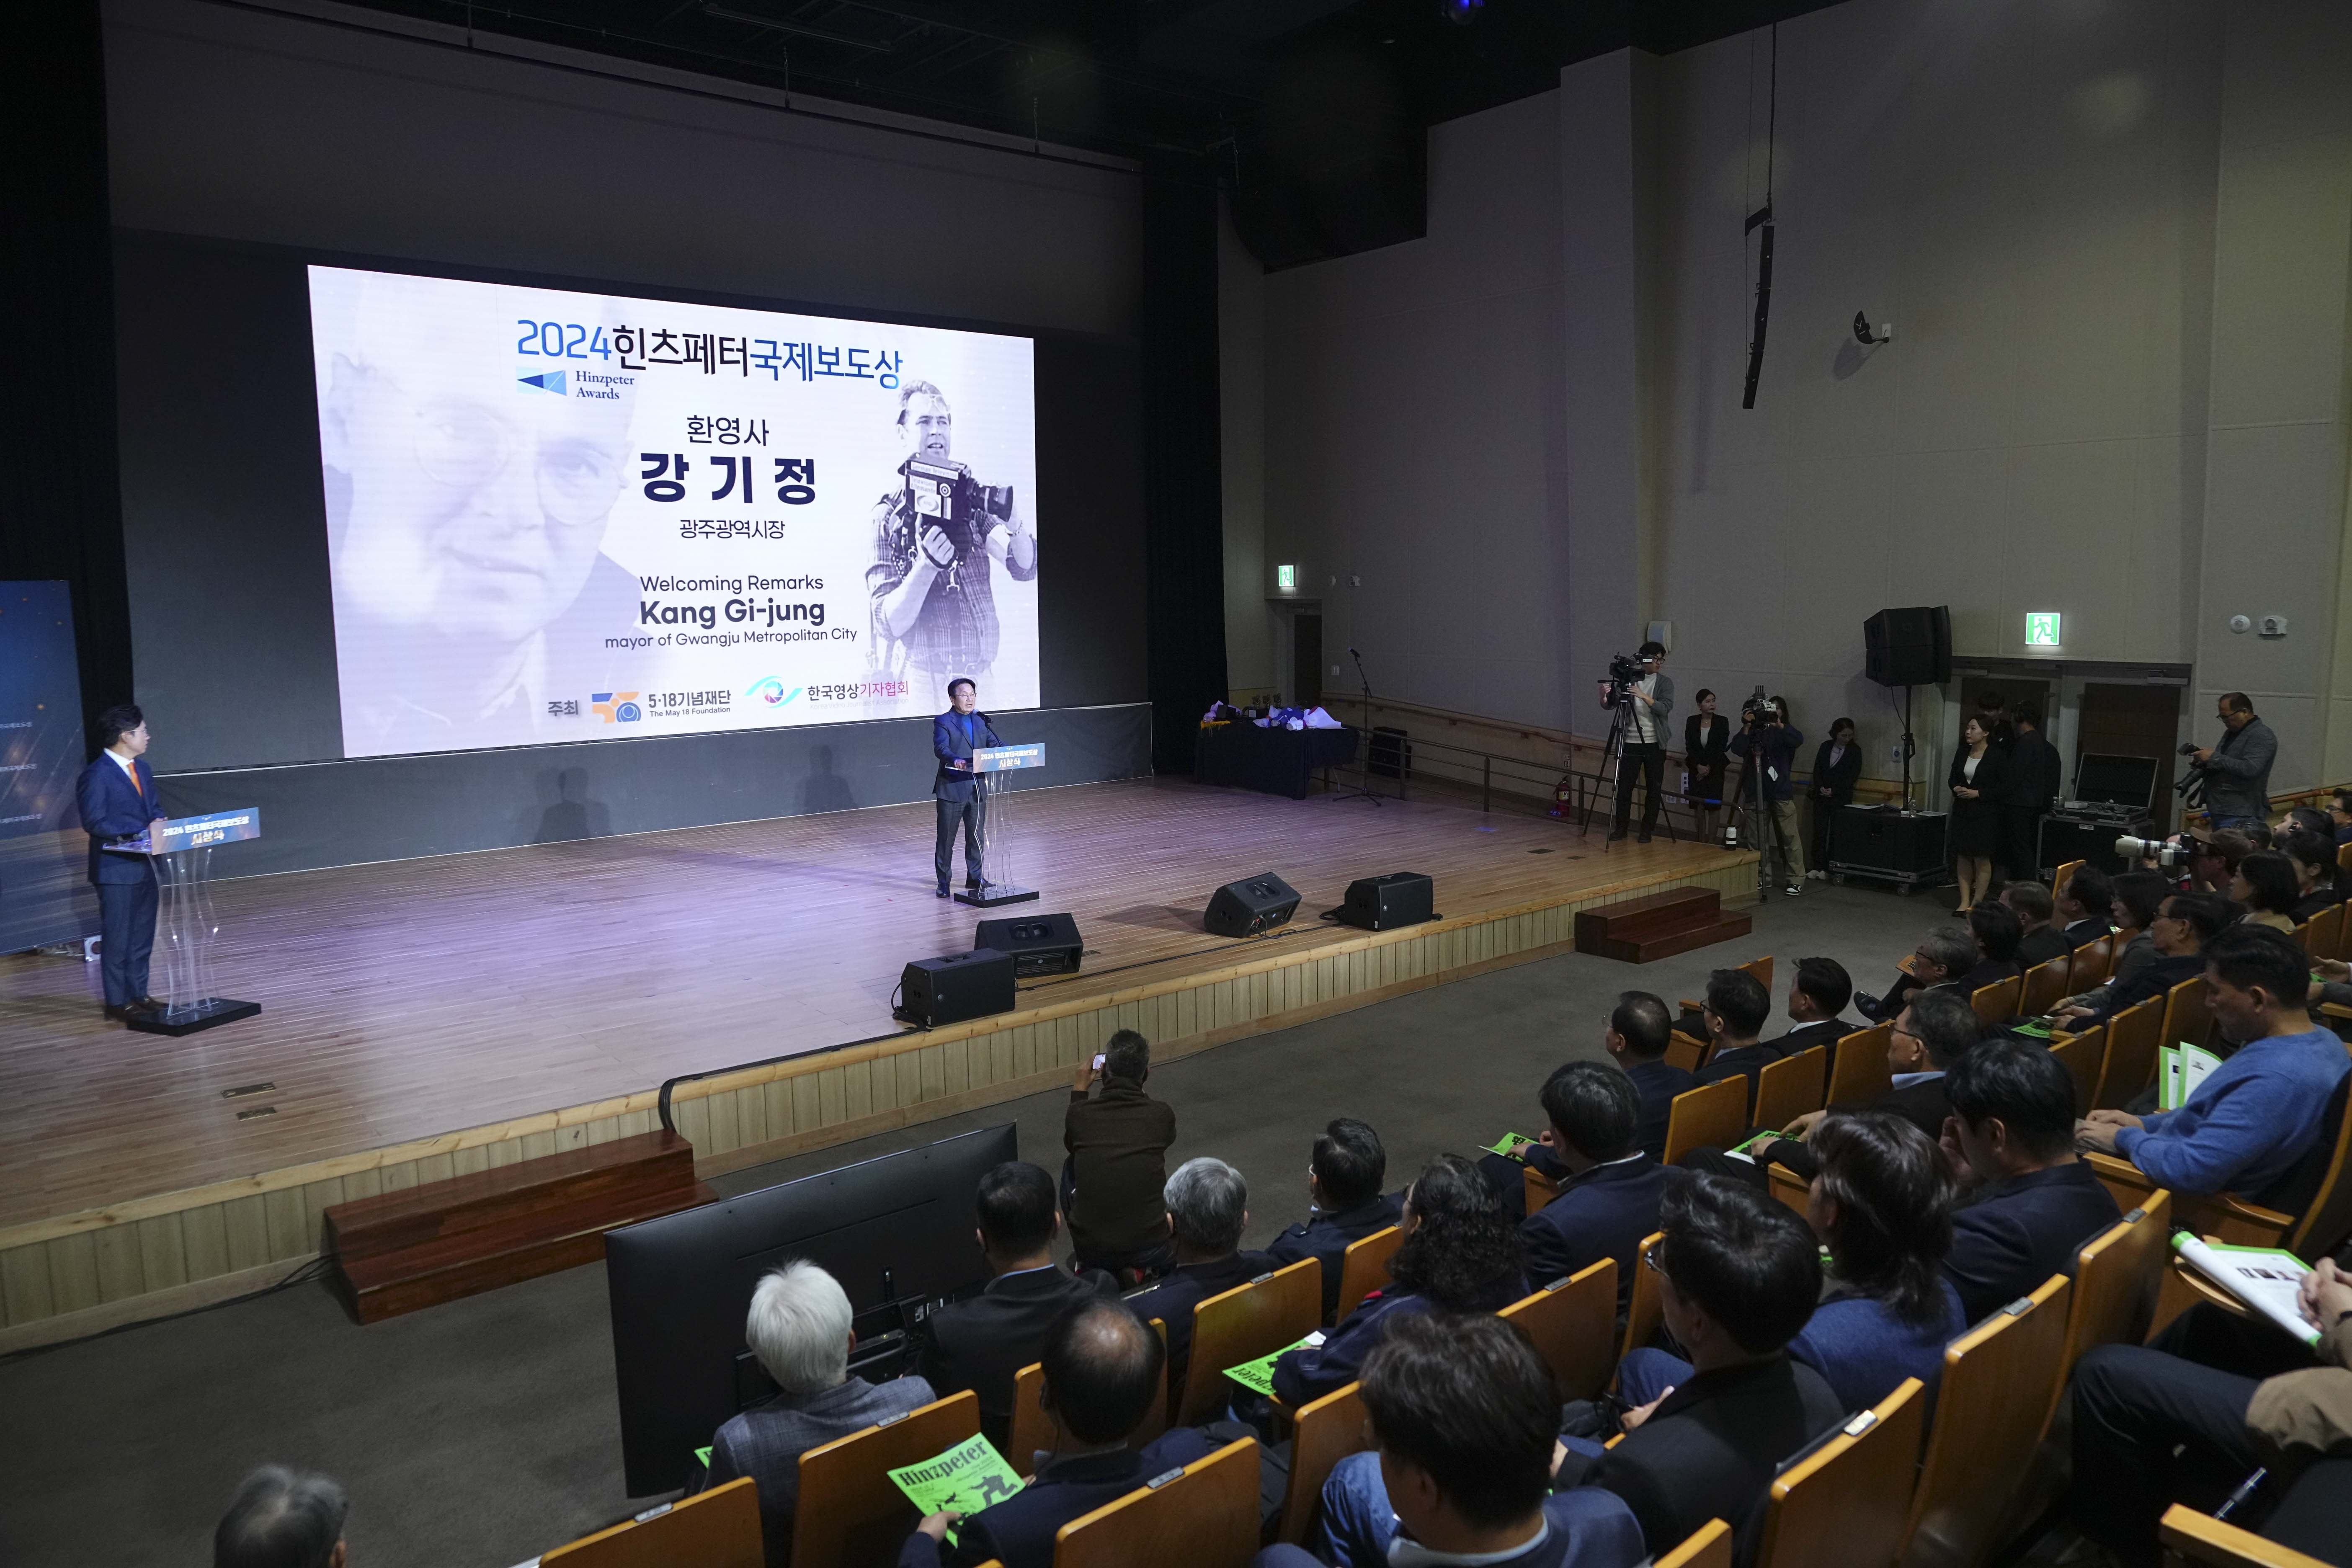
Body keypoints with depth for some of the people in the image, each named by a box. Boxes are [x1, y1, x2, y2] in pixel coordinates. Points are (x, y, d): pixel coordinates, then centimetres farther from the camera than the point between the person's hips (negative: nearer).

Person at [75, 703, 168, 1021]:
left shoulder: (142, 769, 11)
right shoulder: (96, 776, -15)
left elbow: (155, 808, 17)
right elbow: (94, 822, -19)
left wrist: (158, 825, -6)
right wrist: (141, 833, -21)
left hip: (144, 865, 8)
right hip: (115, 869, -8)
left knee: (142, 936, 15)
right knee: (117, 938, 1)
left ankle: (139, 994, 25)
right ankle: (117, 1002, 10)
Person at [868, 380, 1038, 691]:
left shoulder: (971, 500, 7)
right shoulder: (887, 518, -3)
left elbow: (1024, 569, -4)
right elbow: (890, 625, -10)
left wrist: (1014, 521, -23)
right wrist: (926, 566, -26)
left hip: (981, 679, 3)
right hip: (922, 686, -3)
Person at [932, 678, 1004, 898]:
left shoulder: (981, 721, 12)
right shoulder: (943, 722, -5)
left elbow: (996, 744, 5)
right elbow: (941, 748, -21)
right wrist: (955, 760, -42)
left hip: (977, 789, 5)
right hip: (951, 789, -5)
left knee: (976, 836, 13)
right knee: (946, 838, 3)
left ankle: (975, 877, 26)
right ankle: (943, 882, 13)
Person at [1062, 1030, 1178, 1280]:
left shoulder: (1078, 1113, -7)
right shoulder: (1163, 1114, -8)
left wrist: (1079, 1089, 28)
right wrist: (1137, 1081, 28)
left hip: (1091, 1251, 1)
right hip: (1150, 1250, -1)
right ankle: (1138, 1267, 12)